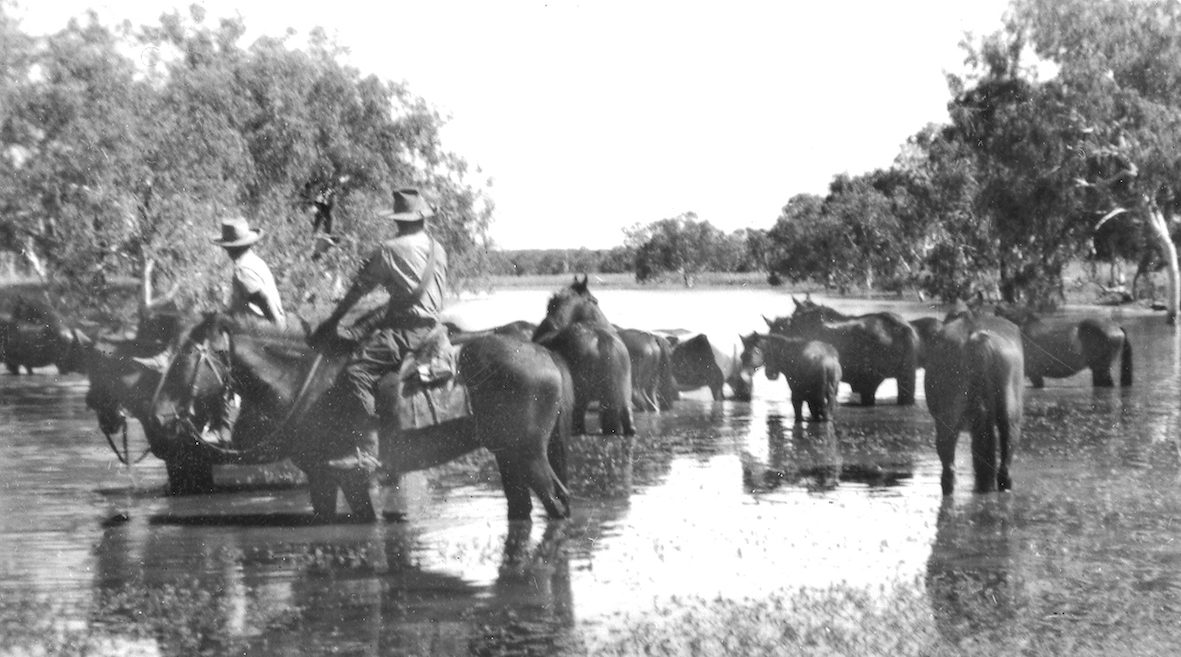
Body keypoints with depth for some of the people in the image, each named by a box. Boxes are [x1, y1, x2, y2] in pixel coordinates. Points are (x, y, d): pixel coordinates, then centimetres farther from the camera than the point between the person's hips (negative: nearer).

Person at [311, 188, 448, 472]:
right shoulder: (438, 250, 16)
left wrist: (332, 321, 10)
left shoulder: (389, 250, -5)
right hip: (432, 323, 9)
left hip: (407, 328, -9)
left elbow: (359, 288, 0)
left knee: (356, 371, -19)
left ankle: (368, 451, -31)